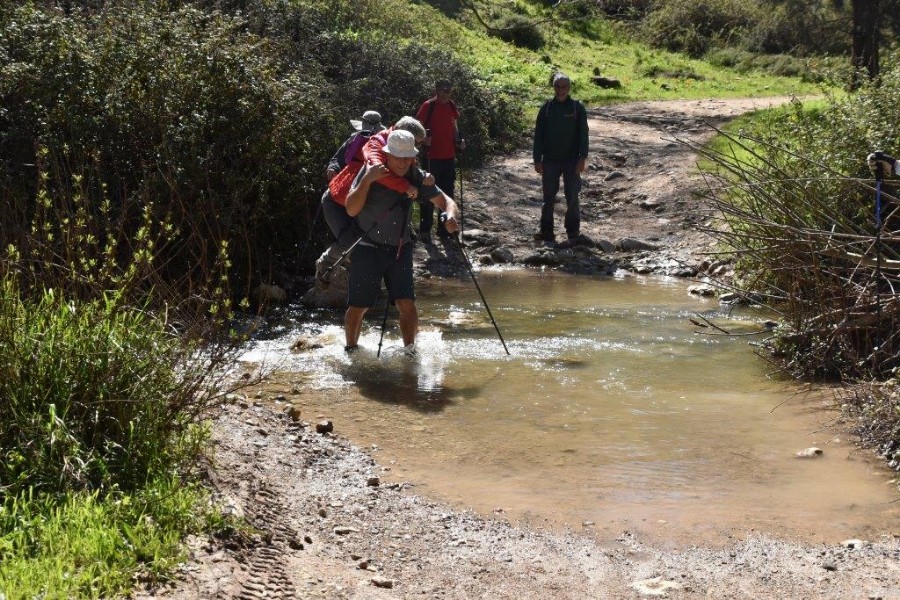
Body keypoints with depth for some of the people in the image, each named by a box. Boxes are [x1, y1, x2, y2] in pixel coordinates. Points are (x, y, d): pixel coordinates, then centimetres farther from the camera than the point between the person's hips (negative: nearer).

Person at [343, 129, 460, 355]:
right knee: (358, 307, 3)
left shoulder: (415, 177, -4)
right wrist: (367, 181, -34)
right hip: (368, 249, -3)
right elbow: (351, 210, -23)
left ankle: (410, 352, 7)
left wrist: (451, 216, -29)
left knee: (407, 304, -7)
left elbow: (443, 200, -6)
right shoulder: (371, 172, -15)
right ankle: (350, 351, 24)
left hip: (400, 249, 3)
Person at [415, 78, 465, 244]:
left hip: (449, 157, 6)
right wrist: (424, 139, -26)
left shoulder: (451, 106, 8)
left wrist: (459, 141, 5)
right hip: (431, 157, -6)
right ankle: (424, 230, 5)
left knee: (448, 193, 12)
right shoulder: (428, 106, -10)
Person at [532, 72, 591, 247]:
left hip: (571, 160, -1)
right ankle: (546, 232, 13)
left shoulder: (577, 108, -1)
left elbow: (583, 134, -1)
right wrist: (537, 159, 1)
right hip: (550, 160, 1)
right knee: (549, 198, 6)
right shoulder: (546, 108, 3)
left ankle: (574, 234, 8)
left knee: (572, 198, 1)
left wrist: (582, 158, -9)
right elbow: (538, 134, 5)